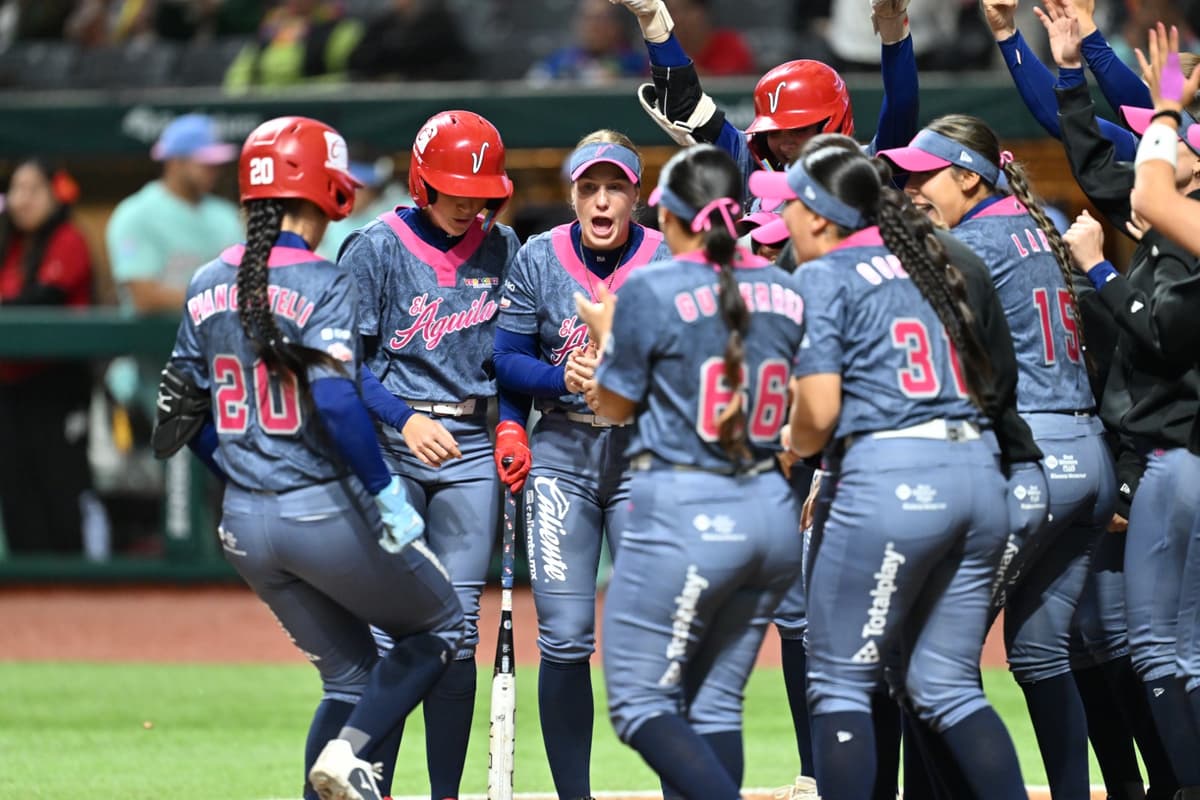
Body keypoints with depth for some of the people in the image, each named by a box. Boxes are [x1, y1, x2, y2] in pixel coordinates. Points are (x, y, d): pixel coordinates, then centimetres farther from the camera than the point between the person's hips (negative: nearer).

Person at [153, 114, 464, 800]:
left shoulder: (209, 287, 8)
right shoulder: (323, 284, -11)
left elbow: (185, 412, 13)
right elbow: (334, 400, -24)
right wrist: (386, 491, -19)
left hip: (244, 525, 7)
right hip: (324, 512, -7)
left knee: (351, 677, 17)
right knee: (440, 626, 12)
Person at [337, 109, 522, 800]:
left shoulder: (501, 249, 8)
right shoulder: (376, 249, -5)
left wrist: (514, 425, 0)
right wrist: (405, 419, -18)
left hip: (472, 446, 4)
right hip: (389, 441, -4)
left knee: (460, 626, 2)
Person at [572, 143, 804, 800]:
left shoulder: (650, 291, -9)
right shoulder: (784, 291, 7)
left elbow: (614, 404, 1)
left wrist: (604, 333, 20)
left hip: (682, 514, -6)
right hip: (772, 513, 6)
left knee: (641, 701, -1)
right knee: (715, 704, 14)